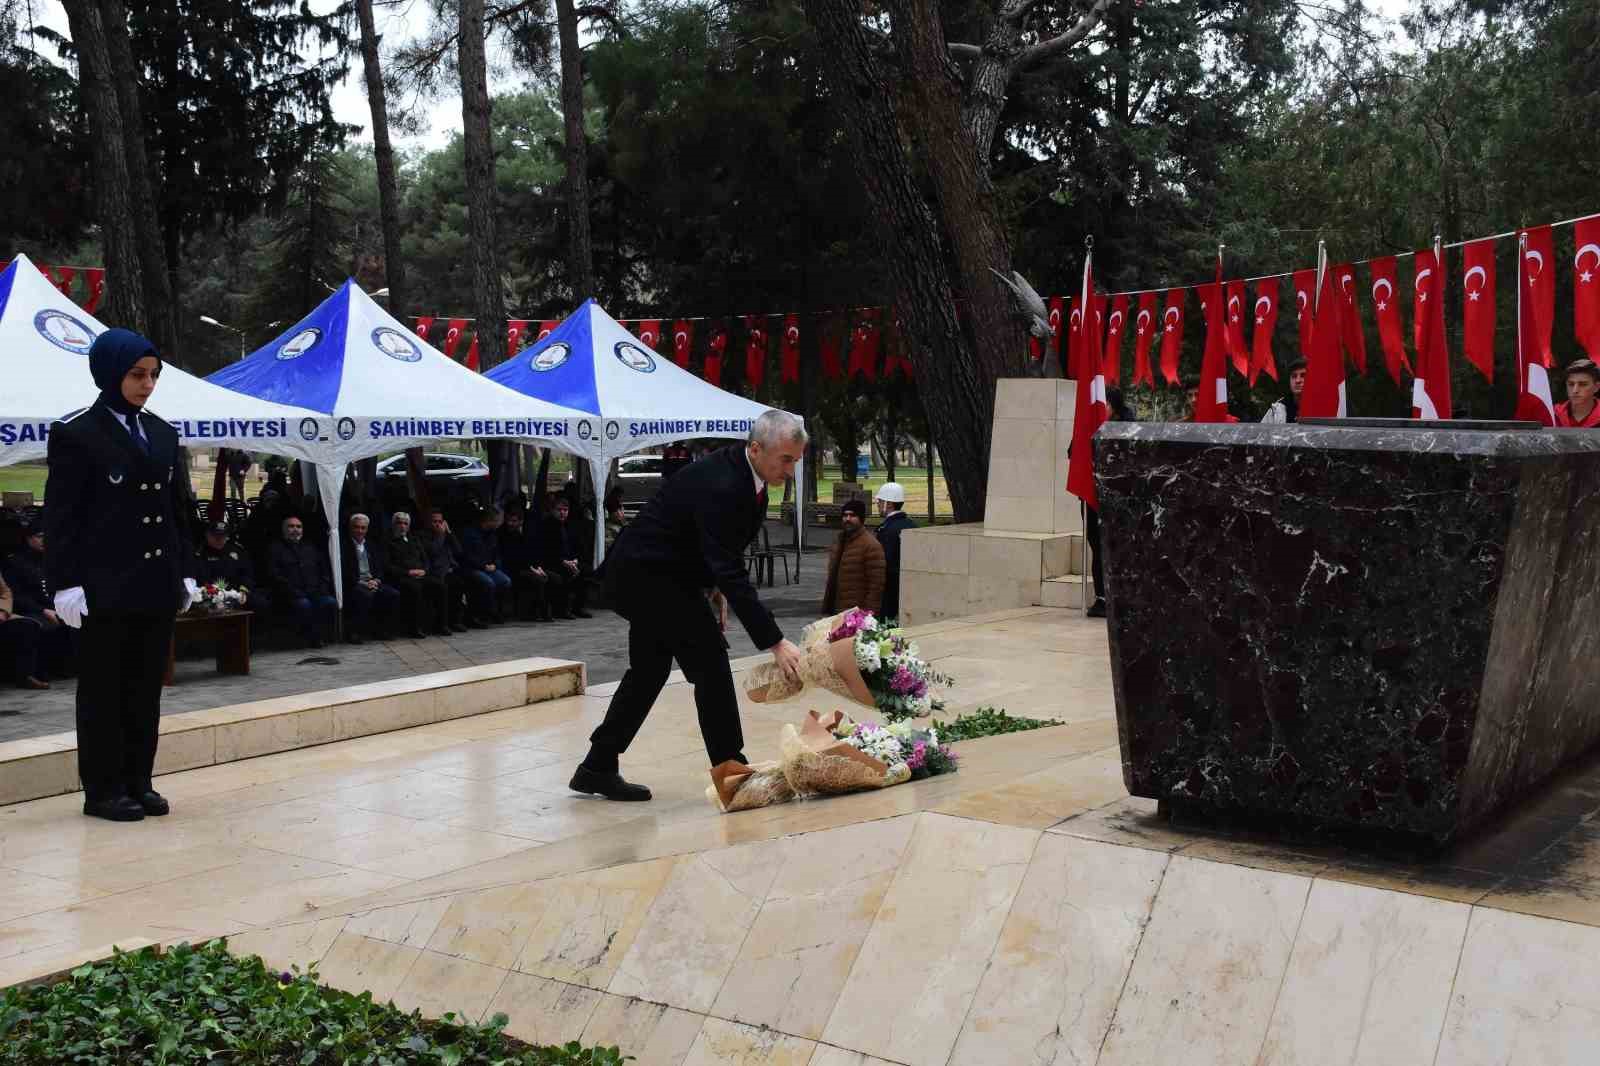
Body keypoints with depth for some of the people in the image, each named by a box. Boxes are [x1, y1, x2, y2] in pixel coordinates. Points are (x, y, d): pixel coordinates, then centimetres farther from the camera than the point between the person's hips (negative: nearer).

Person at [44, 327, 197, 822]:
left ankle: (139, 781, 18)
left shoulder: (162, 433, 12)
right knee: (103, 689, 2)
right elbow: (60, 515, -8)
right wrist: (65, 582, -13)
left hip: (156, 584, 6)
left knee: (146, 687, 9)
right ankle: (103, 790, 9)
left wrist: (182, 571, 13)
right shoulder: (76, 433, -6)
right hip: (105, 586, -6)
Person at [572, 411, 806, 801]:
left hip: (644, 572, 10)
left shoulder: (742, 475, 0)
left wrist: (715, 586, 7)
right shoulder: (720, 487, -30)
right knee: (709, 661, -8)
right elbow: (732, 574, -34)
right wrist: (775, 644, -35)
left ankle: (598, 768, 20)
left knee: (650, 670, 14)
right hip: (648, 574, -10)